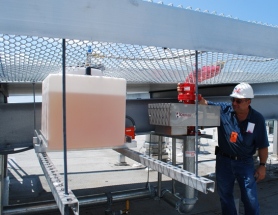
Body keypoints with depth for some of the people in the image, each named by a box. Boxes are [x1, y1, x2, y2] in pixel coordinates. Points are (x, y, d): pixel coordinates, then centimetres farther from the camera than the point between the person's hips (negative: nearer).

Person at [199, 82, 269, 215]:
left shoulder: (258, 119, -10)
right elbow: (204, 104, -16)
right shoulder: (224, 110, -9)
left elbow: (262, 145, -3)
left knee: (250, 199, 5)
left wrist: (262, 165, -4)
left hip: (245, 163, -1)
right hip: (224, 160, 2)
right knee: (225, 195, 16)